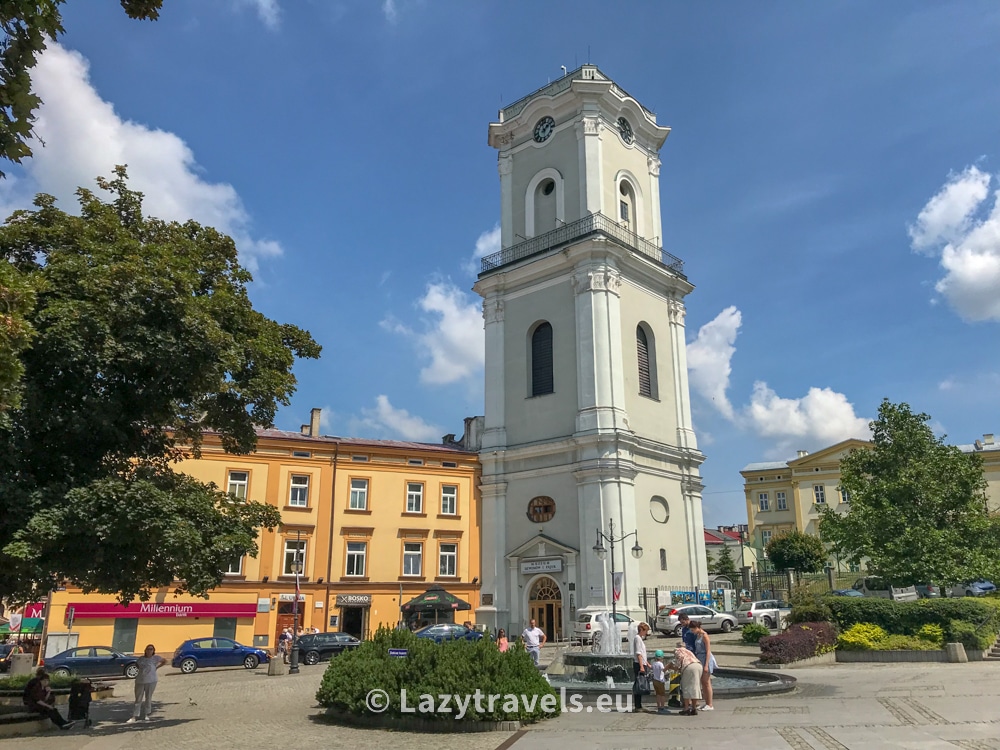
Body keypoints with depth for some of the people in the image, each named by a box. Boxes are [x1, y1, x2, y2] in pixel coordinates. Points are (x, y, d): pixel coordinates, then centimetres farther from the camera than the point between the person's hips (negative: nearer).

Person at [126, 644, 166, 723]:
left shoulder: (155, 657, -2)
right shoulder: (141, 658, 5)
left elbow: (164, 661, 10)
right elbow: (136, 664, 25)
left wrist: (156, 667, 4)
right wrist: (142, 669, 8)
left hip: (151, 681, -2)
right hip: (140, 681, 2)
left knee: (148, 698, 7)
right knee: (138, 699, 4)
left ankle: (147, 715, 20)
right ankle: (135, 717, 6)